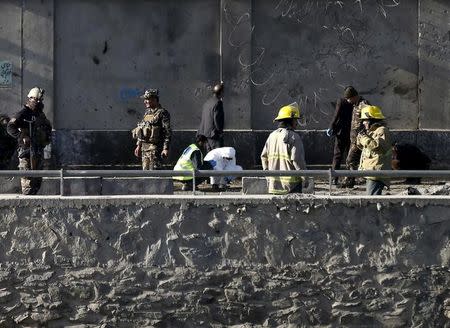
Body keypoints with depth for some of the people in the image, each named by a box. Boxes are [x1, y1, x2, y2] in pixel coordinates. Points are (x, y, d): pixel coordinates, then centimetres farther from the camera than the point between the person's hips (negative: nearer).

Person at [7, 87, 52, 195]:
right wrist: (22, 137, -25)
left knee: (38, 179, 9)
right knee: (27, 177, -9)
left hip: (38, 151, 7)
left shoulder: (41, 115, 16)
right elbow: (10, 128, -16)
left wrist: (48, 137, 17)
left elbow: (48, 127, 35)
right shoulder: (23, 114, -7)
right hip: (27, 150, -7)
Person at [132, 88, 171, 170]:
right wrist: (138, 146, 20)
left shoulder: (162, 113, -9)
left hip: (155, 148, -8)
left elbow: (167, 132, -14)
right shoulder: (147, 112, 15)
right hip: (145, 147, 8)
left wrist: (165, 148, -19)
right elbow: (141, 131, 22)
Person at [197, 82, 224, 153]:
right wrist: (220, 131, -8)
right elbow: (217, 119, -19)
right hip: (214, 134, -9)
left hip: (206, 134, 9)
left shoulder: (207, 102, 14)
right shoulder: (218, 103, -13)